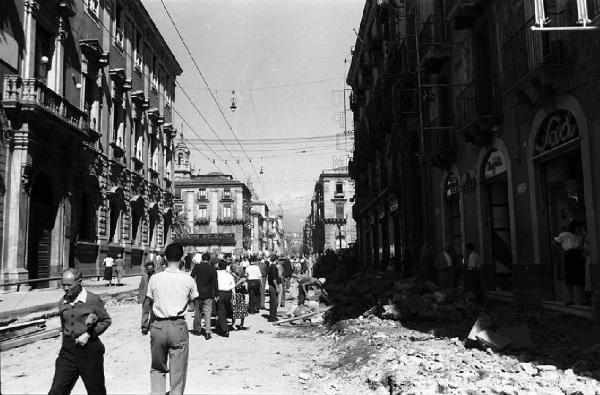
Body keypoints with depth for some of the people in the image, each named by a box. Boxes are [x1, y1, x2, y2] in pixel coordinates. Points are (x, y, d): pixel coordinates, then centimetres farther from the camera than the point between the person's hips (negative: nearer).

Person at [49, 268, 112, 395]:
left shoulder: (93, 300, -10)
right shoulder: (62, 302, 4)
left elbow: (106, 320, -2)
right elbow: (63, 327, 16)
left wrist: (89, 334, -12)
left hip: (89, 350, -4)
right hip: (68, 351, 4)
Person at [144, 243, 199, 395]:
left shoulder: (154, 278, -3)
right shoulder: (188, 280, -5)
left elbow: (148, 302, 5)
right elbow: (194, 301, 7)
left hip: (158, 326, 2)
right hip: (178, 326, -1)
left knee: (157, 368, 18)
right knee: (178, 370, 9)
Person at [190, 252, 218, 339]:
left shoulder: (197, 267, -5)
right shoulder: (213, 269, -2)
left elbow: (191, 278, -3)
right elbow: (215, 283, 0)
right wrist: (214, 295, 5)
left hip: (198, 292, 0)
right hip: (208, 294, 0)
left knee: (198, 312, 14)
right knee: (208, 313, 3)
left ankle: (197, 330, 23)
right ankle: (208, 332, -3)